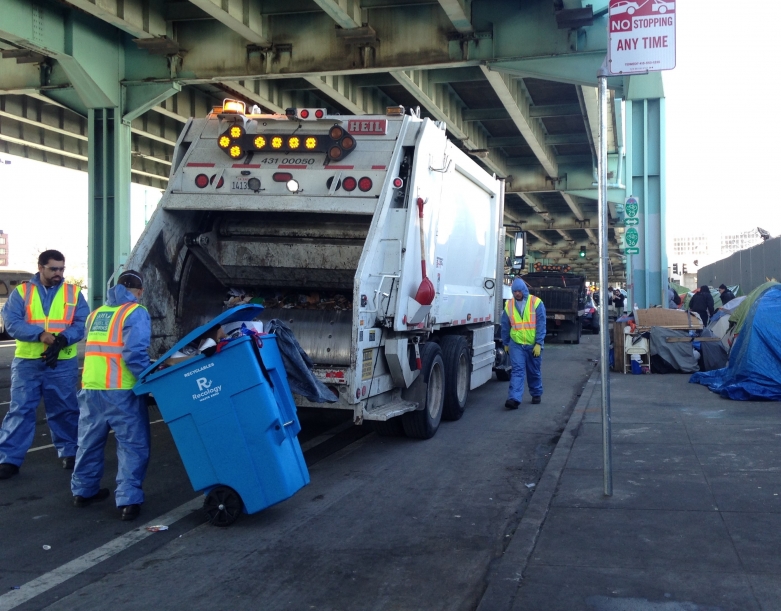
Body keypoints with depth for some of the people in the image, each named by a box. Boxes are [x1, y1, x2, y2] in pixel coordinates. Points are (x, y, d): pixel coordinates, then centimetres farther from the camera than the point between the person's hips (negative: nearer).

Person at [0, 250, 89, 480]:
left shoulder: (73, 293, 5)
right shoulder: (21, 292, 3)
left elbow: (82, 324, -3)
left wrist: (62, 340, -22)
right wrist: (41, 335, -23)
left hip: (63, 363, 1)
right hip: (27, 362, -1)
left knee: (65, 410, 10)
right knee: (20, 410, 2)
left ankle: (69, 452, 25)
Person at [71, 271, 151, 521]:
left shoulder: (96, 313, 16)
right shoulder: (136, 313, -6)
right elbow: (135, 352, -18)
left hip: (91, 388, 7)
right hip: (121, 390, -6)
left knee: (90, 442, 20)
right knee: (132, 445, 1)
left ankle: (83, 490, 32)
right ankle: (128, 500, -2)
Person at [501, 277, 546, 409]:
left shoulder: (536, 302, -7)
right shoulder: (509, 305, 1)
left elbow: (541, 325, -8)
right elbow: (505, 326, 11)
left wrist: (539, 343, -13)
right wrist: (506, 343, 14)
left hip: (533, 344, -1)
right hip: (516, 344, 1)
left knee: (534, 371, 13)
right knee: (517, 371, -10)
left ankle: (536, 394, 33)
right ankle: (514, 399, -18)